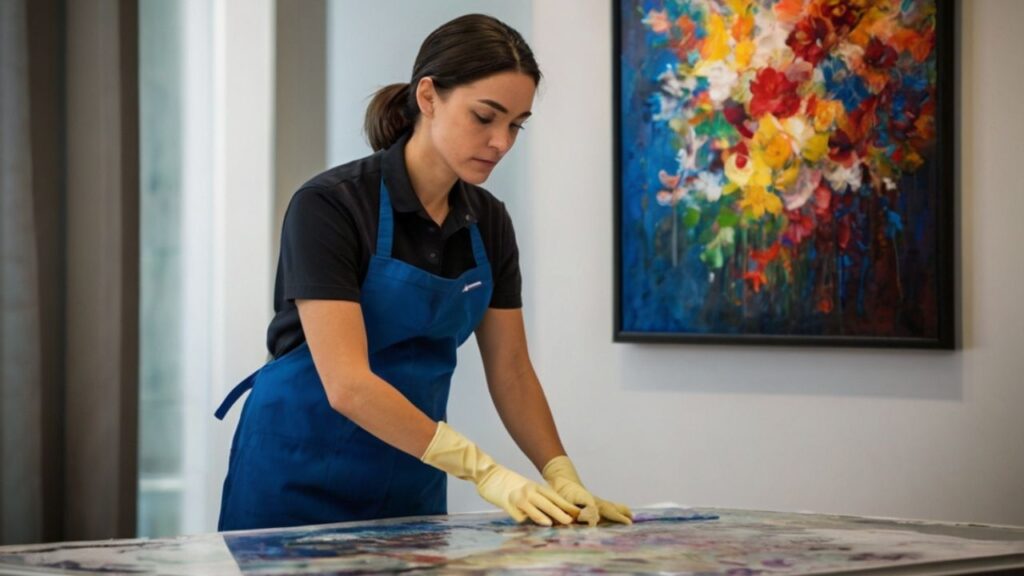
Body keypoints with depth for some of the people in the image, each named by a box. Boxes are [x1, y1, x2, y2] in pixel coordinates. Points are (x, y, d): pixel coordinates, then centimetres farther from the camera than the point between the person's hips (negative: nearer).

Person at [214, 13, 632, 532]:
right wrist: (485, 472, -32)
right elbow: (347, 384, -28)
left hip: (411, 485, 6)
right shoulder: (329, 206, -20)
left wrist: (563, 480, -10)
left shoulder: (488, 222, 0)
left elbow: (510, 371, 5)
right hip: (302, 484, -6)